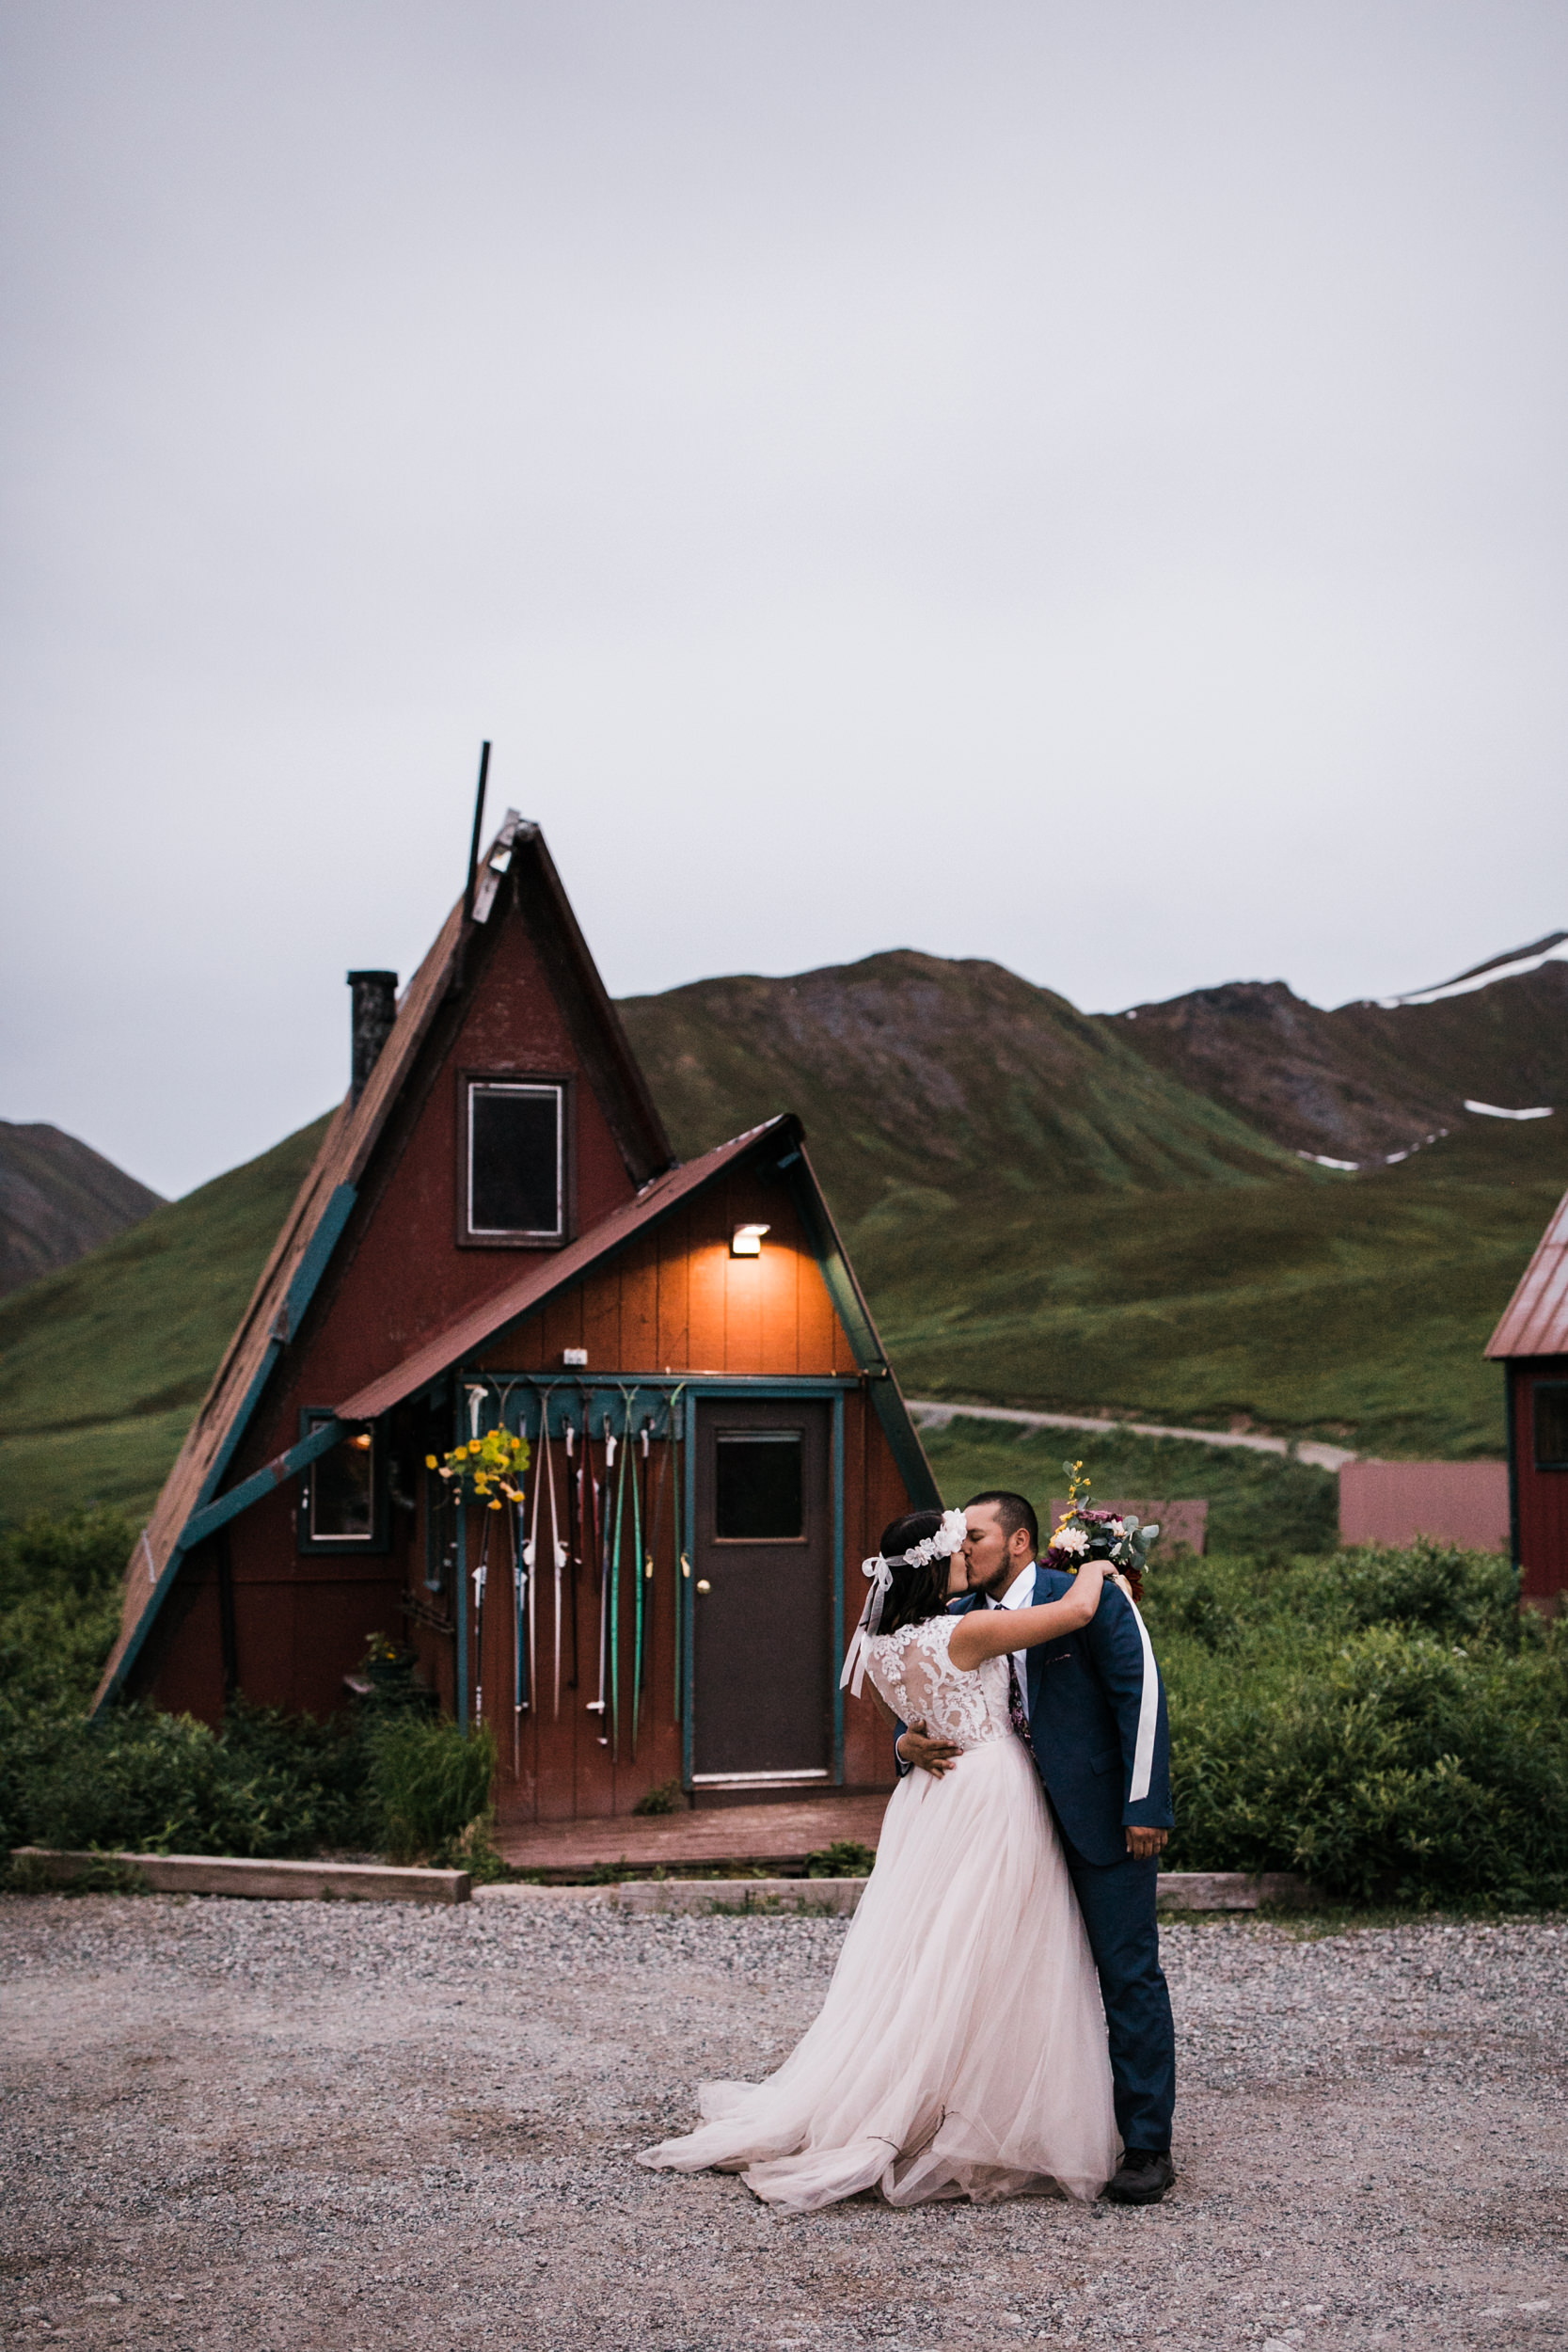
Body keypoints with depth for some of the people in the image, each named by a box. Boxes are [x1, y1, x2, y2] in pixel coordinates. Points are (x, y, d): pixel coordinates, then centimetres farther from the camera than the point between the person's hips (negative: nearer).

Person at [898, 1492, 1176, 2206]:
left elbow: (1141, 1696, -11)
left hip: (1104, 1819, -6)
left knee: (1128, 1975, -3)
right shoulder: (960, 1620, 7)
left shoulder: (1090, 1597, -9)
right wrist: (909, 1744, -11)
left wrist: (1143, 1805, -15)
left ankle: (1147, 2148, 3)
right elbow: (928, 1706, 14)